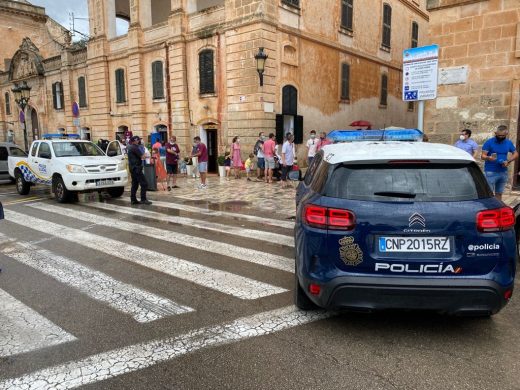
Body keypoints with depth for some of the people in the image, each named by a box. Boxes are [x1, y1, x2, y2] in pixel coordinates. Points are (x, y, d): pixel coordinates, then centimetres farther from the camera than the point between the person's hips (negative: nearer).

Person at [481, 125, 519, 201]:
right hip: (491, 172, -5)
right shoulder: (489, 142, -8)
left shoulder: (509, 143, 7)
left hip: (503, 172, 5)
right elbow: (483, 156, -12)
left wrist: (508, 161, -4)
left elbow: (516, 154, 16)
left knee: (499, 193, 14)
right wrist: (488, 158, -35)